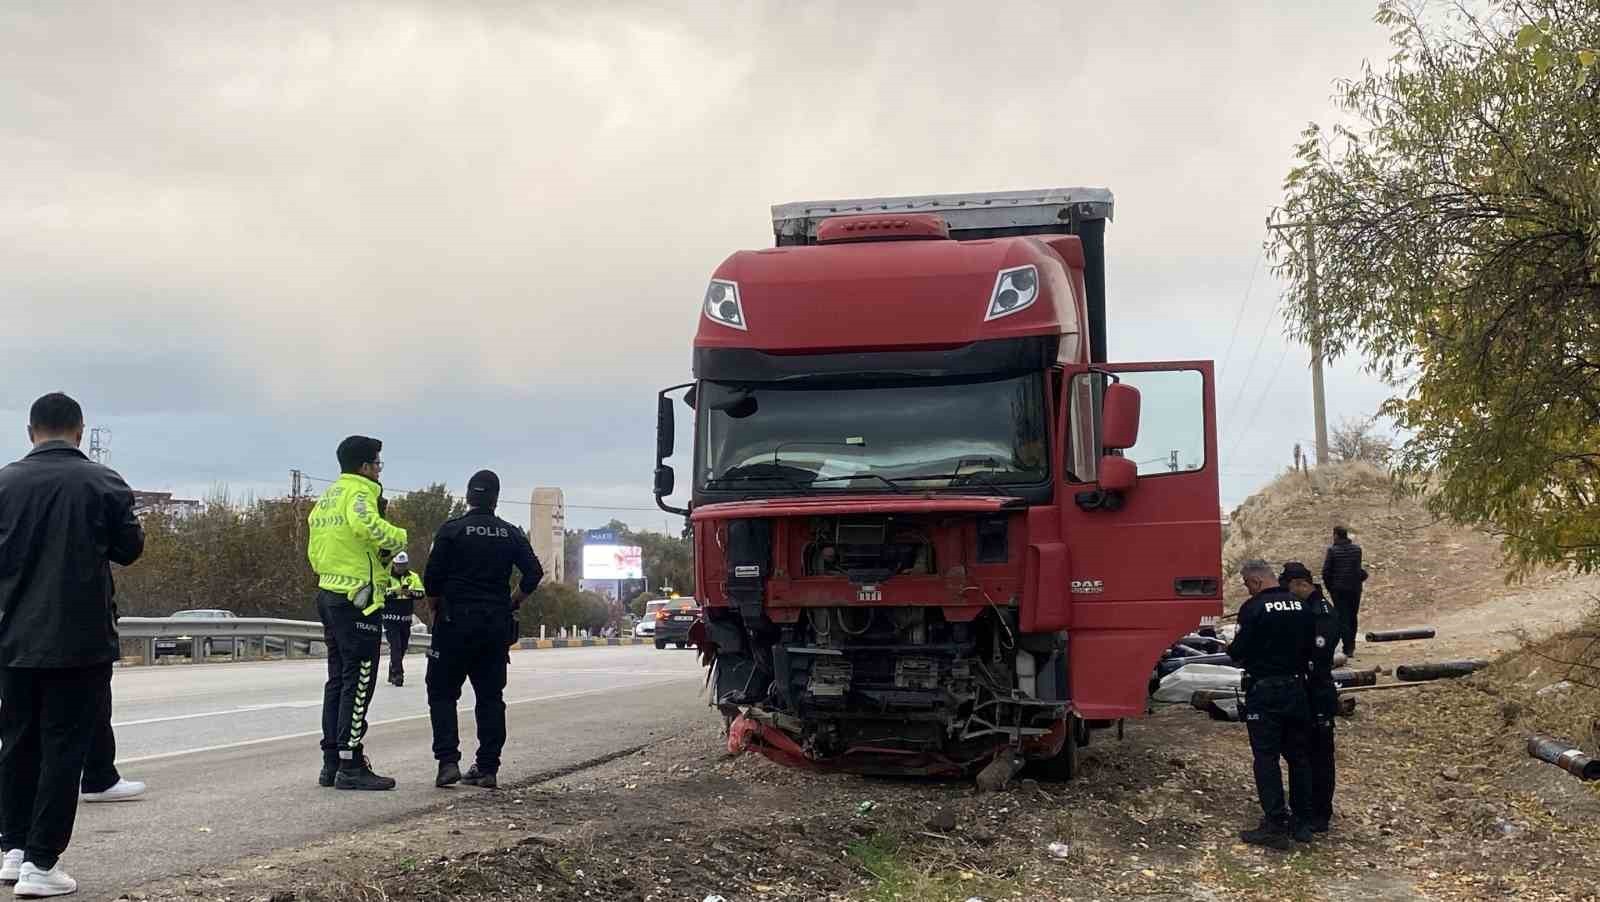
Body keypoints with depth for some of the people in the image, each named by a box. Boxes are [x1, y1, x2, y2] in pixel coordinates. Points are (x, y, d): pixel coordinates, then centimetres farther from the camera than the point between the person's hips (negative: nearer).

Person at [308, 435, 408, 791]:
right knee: (358, 682, -6)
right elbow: (366, 524, -33)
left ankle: (332, 762, 18)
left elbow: (314, 551, 21)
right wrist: (399, 537, -18)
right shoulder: (359, 490, -11)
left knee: (337, 680, 14)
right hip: (358, 599, -10)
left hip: (328, 594, 10)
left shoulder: (327, 496, 19)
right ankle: (351, 765, -6)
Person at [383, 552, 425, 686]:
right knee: (395, 646, -11)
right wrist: (393, 592, -26)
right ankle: (397, 674, -11)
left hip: (406, 618, 4)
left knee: (402, 647, 12)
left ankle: (392, 673, 28)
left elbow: (421, 593, -2)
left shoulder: (413, 577, 7)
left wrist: (410, 593, -21)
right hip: (390, 618, -4)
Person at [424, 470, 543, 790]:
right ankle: (488, 768, 7)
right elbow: (534, 573, -1)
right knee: (490, 697, 9)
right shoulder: (511, 534, 5)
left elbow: (432, 578, -9)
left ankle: (448, 760, -6)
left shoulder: (451, 530, -5)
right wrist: (510, 605, 10)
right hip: (497, 627, 3)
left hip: (455, 623, -3)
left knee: (442, 693, 6)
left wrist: (436, 610, 7)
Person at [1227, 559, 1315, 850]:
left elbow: (1240, 651, -14)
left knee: (1266, 758, -1)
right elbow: (1310, 648, 8)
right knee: (1298, 755, 14)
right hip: (1296, 689, 6)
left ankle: (1276, 826, -3)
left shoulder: (1253, 608, -14)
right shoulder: (1300, 605, 4)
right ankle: (1302, 822, 21)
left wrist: (1231, 649, 8)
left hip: (1264, 691, -6)